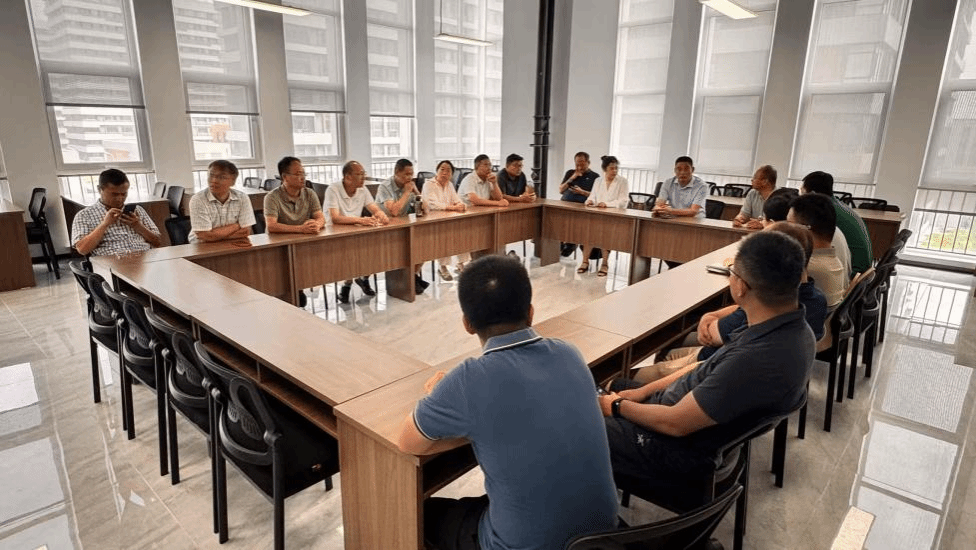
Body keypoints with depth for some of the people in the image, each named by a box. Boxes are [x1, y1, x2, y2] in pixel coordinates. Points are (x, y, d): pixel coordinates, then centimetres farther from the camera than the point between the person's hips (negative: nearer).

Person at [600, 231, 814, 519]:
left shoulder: (756, 361, -38)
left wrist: (617, 407, -8)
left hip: (681, 450, -9)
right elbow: (706, 370, 4)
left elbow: (675, 423, -26)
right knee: (610, 386, 24)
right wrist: (643, 392, 4)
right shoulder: (792, 328, -8)